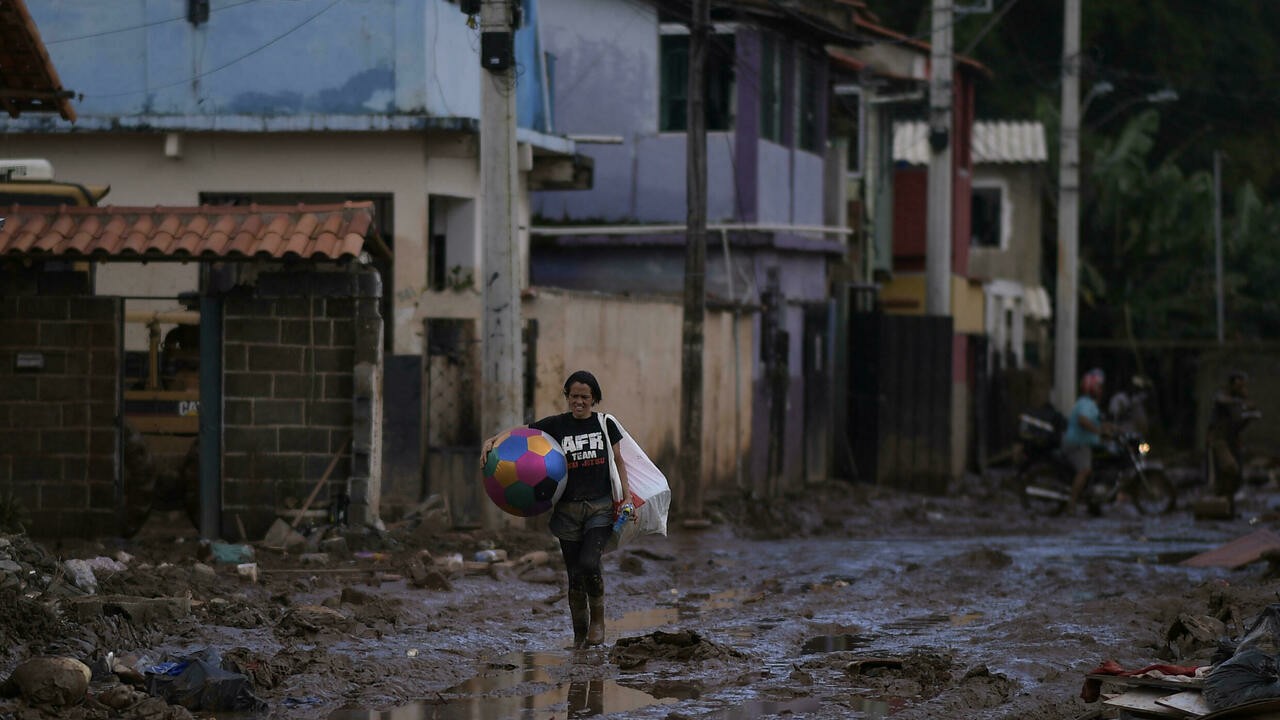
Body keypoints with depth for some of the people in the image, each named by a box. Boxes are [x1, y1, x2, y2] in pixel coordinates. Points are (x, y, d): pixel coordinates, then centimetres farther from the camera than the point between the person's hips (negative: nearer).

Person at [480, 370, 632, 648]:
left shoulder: (605, 424, 4)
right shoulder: (555, 425, 1)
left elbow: (618, 463, 10)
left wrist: (628, 499, 2)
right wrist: (491, 440, -21)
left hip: (600, 507, -1)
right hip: (568, 508, 1)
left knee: (589, 563, -21)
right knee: (575, 576, 2)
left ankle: (598, 618, 3)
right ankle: (579, 638, 15)